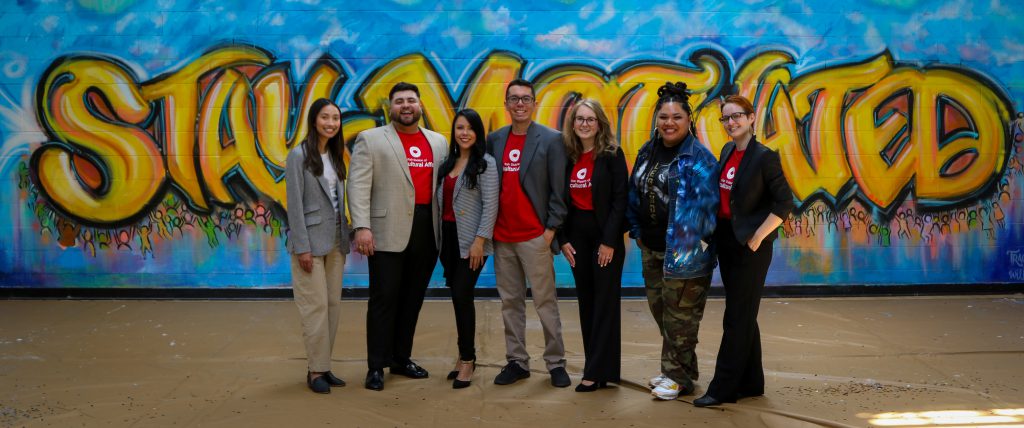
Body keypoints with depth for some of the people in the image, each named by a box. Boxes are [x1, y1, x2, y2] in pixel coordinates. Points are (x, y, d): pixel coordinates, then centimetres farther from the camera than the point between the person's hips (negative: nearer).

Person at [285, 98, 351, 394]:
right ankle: (316, 370, 6)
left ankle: (323, 365, 17)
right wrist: (302, 247, -15)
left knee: (333, 304, 8)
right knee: (317, 306, -4)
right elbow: (294, 204, -11)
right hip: (311, 239, -7)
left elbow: (339, 201, 12)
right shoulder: (299, 155, -7)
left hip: (335, 241, 7)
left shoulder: (335, 156, 12)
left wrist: (345, 238, 7)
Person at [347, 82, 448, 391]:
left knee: (413, 299, 10)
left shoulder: (439, 142, 15)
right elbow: (358, 186, -5)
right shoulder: (370, 139, 2)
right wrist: (362, 227, -16)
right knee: (384, 299, -1)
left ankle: (401, 359, 22)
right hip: (388, 232, -4)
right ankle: (376, 366, 8)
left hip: (427, 232, 4)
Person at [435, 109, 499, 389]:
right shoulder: (448, 163, 13)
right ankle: (465, 356, 20)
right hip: (448, 237, 6)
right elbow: (441, 201, 13)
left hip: (471, 240, -6)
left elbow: (490, 206, -12)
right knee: (458, 297, 9)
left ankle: (467, 359, 5)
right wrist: (440, 237, 9)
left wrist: (479, 241, -17)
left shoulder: (485, 164, -6)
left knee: (462, 295, -8)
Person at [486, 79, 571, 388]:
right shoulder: (494, 140, 11)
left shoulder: (551, 139, -2)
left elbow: (558, 190, -5)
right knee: (510, 302, 9)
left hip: (535, 237, -4)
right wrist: (488, 227, 6)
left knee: (545, 302, 1)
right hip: (502, 237, 5)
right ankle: (517, 361, 18)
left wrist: (551, 229, -10)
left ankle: (556, 363, 11)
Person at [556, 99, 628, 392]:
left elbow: (620, 199, -10)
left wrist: (609, 241, -14)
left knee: (605, 303, 0)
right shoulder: (567, 156, 5)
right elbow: (561, 200, 8)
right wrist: (563, 239, 1)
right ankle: (596, 364, 19)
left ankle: (597, 371, 3)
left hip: (606, 235, -5)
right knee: (586, 302, 9)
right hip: (577, 235, 5)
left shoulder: (612, 155, -7)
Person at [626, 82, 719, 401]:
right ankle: (676, 369, 32)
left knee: (679, 314, 0)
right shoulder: (648, 152, 10)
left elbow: (704, 204, -15)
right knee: (659, 308, 16)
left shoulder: (698, 158, -12)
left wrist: (689, 243, -15)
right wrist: (637, 231, 13)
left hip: (682, 251, -8)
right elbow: (635, 193, 16)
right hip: (651, 248, 8)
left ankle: (679, 377, 15)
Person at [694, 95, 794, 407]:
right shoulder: (728, 151, 8)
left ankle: (723, 388, 7)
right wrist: (716, 234, 9)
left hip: (750, 246, -8)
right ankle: (751, 382, 25)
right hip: (726, 241, 8)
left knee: (737, 317, -1)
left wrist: (757, 237, -16)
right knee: (744, 315, 14)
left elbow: (784, 202, -14)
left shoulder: (764, 157, -13)